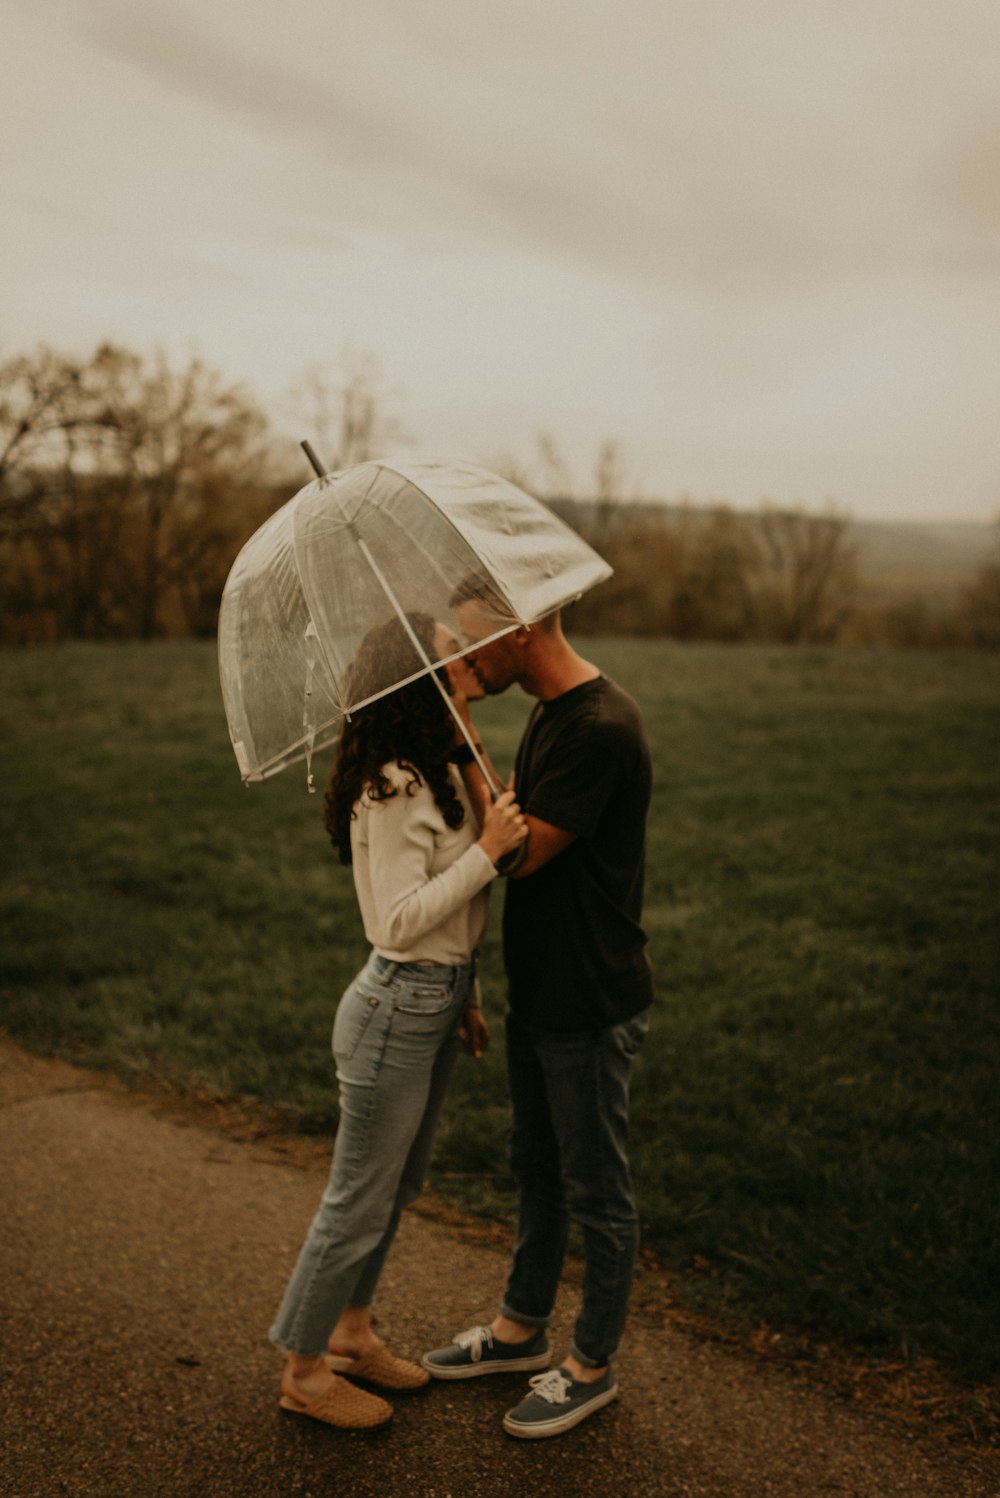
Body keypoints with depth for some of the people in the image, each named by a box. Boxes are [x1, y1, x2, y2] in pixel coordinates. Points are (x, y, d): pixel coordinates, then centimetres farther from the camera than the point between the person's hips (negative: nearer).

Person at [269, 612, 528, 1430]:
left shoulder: (436, 771, 7)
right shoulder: (395, 788, -24)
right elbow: (402, 921, -26)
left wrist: (463, 993, 19)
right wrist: (487, 850, -26)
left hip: (434, 1002, 10)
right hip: (397, 1010, -9)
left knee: (397, 1186, 22)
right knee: (359, 1201, 6)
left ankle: (350, 1332, 41)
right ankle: (304, 1372, 25)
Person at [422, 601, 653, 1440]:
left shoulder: (602, 728, -25)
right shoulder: (550, 714, 7)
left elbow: (520, 852, -24)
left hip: (591, 1008, -9)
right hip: (539, 994, 9)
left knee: (596, 1191, 9)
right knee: (537, 1172, 23)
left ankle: (594, 1367, 28)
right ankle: (523, 1329, 42)